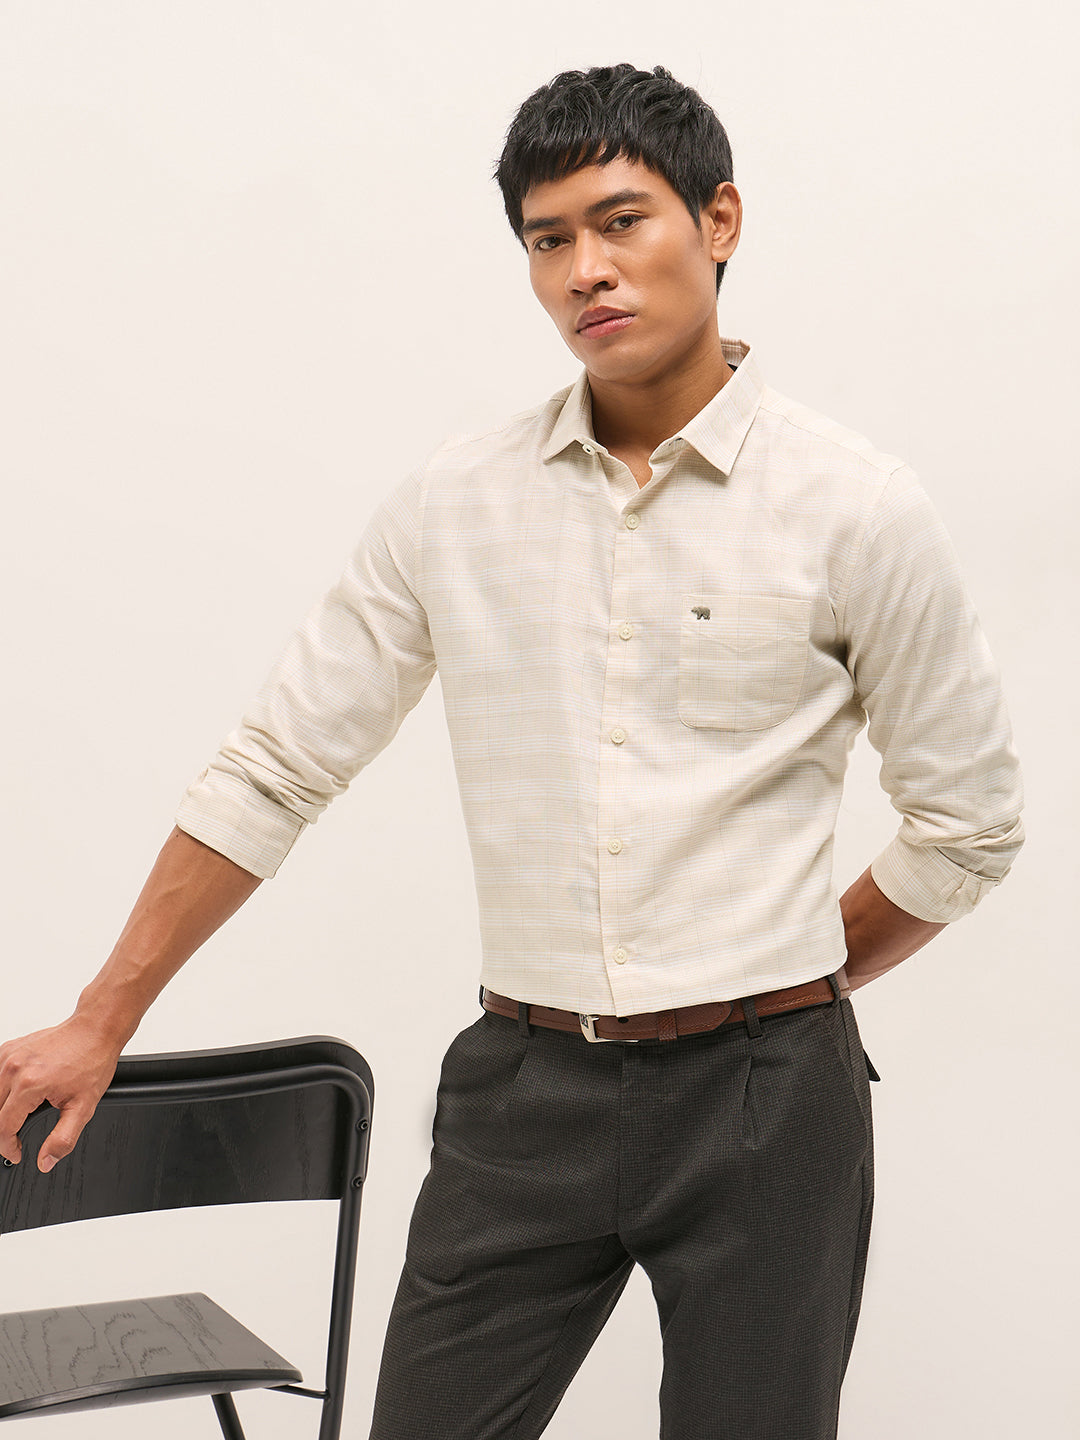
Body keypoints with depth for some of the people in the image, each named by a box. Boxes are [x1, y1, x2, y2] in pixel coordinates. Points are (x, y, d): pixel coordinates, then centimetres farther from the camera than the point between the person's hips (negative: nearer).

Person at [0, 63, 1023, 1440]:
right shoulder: (454, 502, 2)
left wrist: (787, 987, 10)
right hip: (522, 1087, 2)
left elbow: (967, 824, 4)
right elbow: (273, 769, 6)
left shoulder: (856, 509, -5)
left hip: (764, 1098, -2)